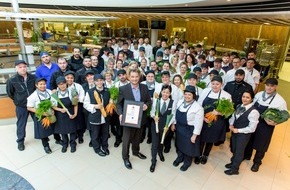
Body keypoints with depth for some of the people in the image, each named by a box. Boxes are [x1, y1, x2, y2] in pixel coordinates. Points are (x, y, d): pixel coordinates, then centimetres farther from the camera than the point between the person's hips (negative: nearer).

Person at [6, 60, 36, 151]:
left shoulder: (33, 77, -10)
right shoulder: (12, 80, -14)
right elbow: (9, 93, 1)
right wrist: (18, 100, 6)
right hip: (21, 106, -1)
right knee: (21, 124, 12)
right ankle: (20, 141, 30)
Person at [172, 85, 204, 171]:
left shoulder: (198, 107, -23)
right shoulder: (180, 102, -4)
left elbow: (198, 123, -19)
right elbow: (176, 114, 9)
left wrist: (194, 135, -16)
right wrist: (173, 124, 11)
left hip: (189, 130, -5)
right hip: (179, 128, 6)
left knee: (188, 146, 15)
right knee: (179, 143, 24)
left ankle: (187, 162, 43)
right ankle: (180, 157, 52)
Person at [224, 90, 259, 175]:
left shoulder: (253, 112, -24)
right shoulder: (239, 106, -1)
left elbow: (251, 128, -21)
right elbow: (233, 116, 9)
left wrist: (238, 130, -17)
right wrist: (231, 125, -8)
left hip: (243, 134, -6)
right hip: (234, 132, 6)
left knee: (239, 151, 13)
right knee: (234, 149, 24)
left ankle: (234, 169, 33)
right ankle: (233, 163, 48)